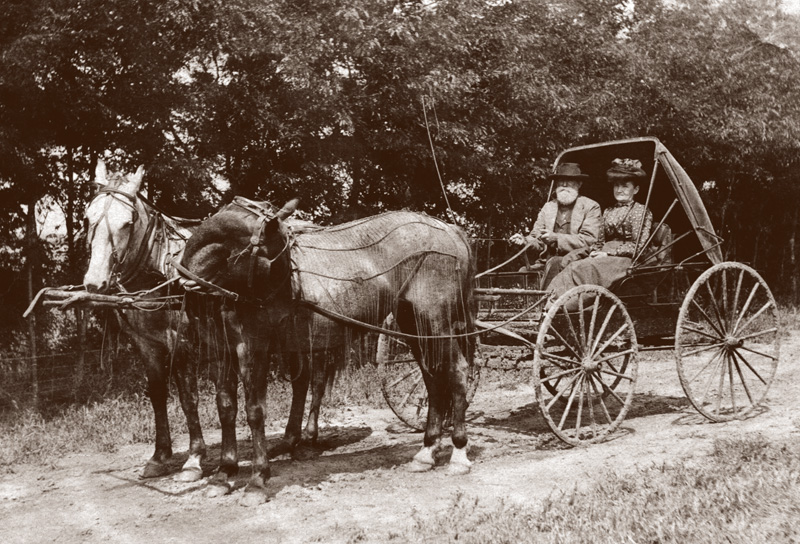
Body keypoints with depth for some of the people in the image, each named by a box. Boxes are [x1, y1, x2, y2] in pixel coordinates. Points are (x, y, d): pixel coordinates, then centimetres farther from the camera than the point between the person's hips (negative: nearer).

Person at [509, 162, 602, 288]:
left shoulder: (591, 207, 5)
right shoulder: (548, 207, 20)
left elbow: (589, 241, -8)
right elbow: (538, 242, 16)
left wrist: (556, 238, -17)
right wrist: (525, 240, -8)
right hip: (549, 262, 4)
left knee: (554, 263, -35)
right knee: (523, 271, -22)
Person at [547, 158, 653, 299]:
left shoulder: (641, 211, 4)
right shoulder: (608, 212, 24)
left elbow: (637, 245, -5)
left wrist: (608, 253, -12)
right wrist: (595, 252, 0)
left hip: (623, 259, -6)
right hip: (605, 256, 6)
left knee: (583, 269, -32)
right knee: (574, 267, -26)